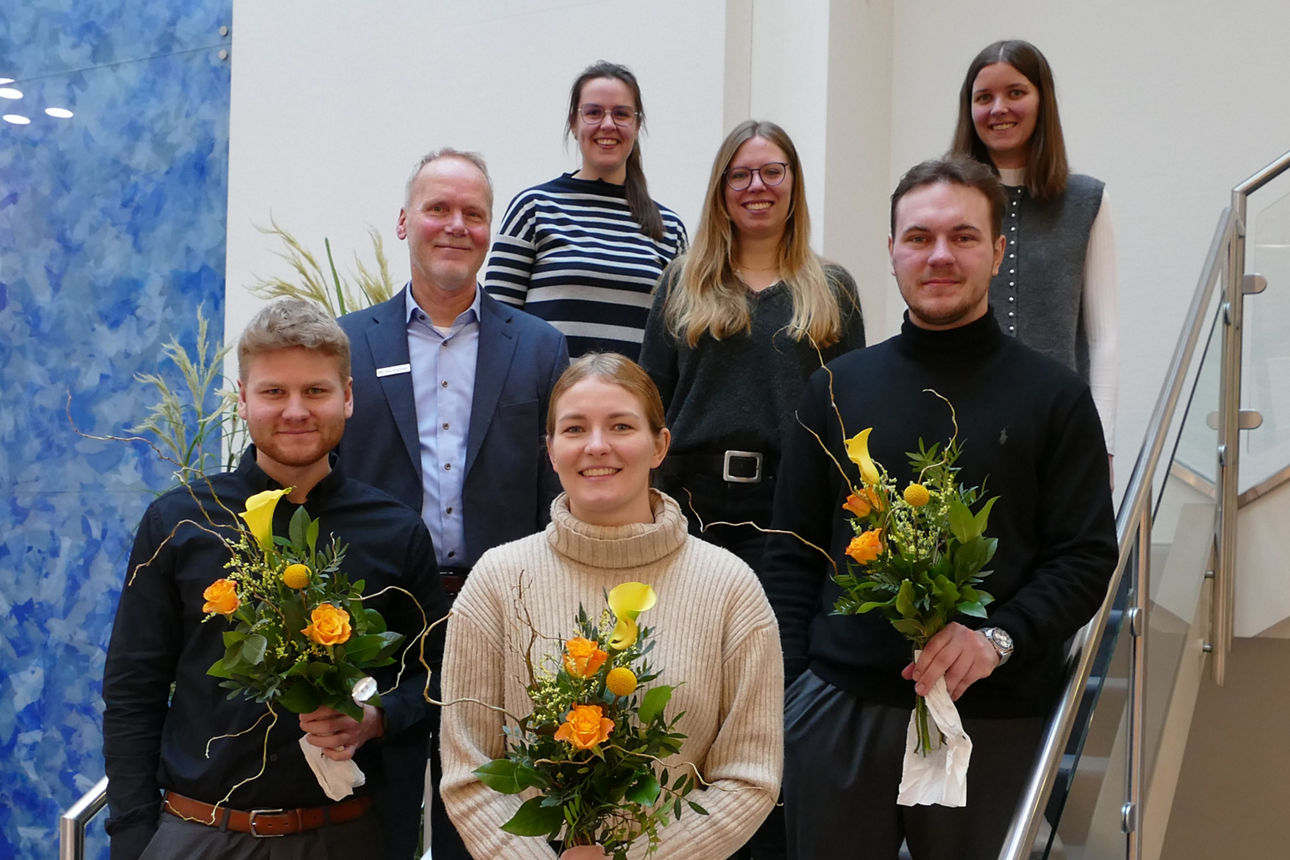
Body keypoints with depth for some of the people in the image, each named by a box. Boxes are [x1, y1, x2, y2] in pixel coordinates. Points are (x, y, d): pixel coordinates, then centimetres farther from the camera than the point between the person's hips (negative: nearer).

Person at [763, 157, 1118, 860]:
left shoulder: (1054, 397, 3)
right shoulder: (837, 387, 9)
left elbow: (1087, 558, 0)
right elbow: (793, 553, 10)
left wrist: (998, 637, -17)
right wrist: (782, 689, 0)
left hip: (993, 720, -1)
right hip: (837, 712, 2)